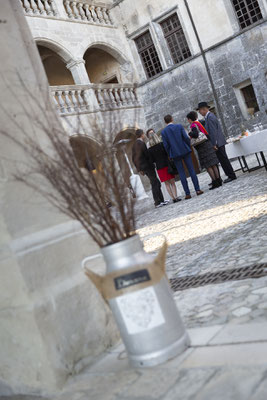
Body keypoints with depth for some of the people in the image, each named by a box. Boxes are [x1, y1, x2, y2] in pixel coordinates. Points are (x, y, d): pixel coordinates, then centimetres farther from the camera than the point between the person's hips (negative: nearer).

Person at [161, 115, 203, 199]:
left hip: (175, 154, 0)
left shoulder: (163, 132, -1)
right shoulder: (179, 126, -1)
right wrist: (189, 147, 8)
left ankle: (187, 194, 3)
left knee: (181, 174, 3)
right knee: (191, 170, 6)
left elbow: (166, 145, -2)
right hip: (185, 151, 0)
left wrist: (170, 155, 8)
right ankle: (197, 189, 5)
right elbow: (186, 138, -6)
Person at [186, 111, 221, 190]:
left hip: (202, 147, -9)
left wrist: (189, 134, -11)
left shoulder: (193, 125, -11)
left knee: (208, 166, -4)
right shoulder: (198, 123, 15)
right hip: (207, 144, 9)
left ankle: (215, 182, -3)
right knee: (213, 164, 10)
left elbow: (195, 134, -27)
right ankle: (218, 181, 13)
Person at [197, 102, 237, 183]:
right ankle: (231, 175, 19)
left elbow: (213, 132, -21)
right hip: (219, 142, 10)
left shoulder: (210, 117, -16)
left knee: (223, 160, -4)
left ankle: (231, 176, 2)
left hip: (218, 143, -10)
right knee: (223, 160, 13)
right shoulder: (209, 116, 16)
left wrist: (214, 144, -21)